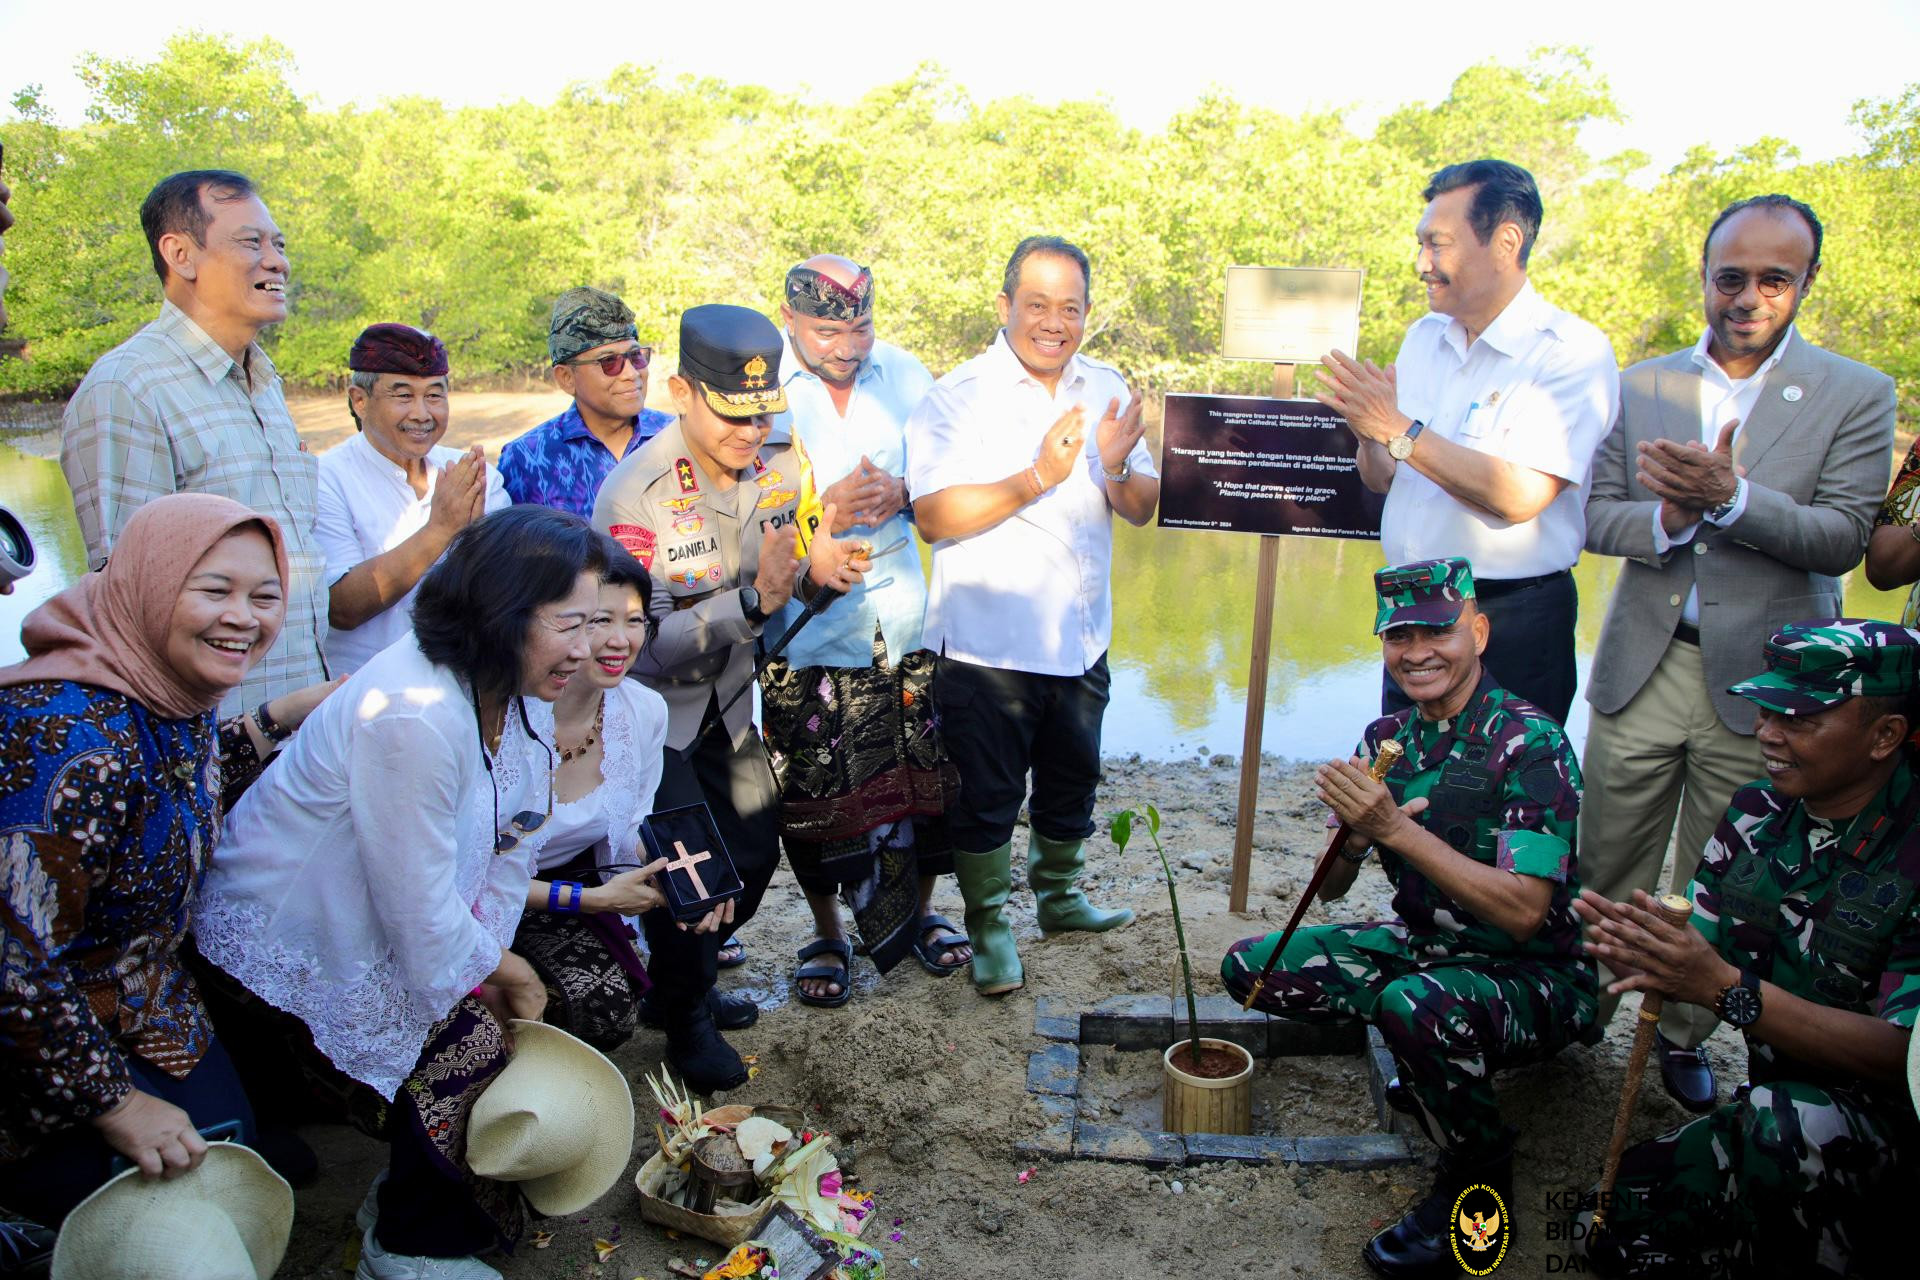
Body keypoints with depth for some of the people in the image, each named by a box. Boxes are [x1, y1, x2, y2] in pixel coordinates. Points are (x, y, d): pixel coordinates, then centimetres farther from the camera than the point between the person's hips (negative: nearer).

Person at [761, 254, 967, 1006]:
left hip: (906, 619, 3)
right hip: (808, 627, -3)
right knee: (815, 794, 5)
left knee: (929, 774, 9)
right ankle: (827, 936, 26)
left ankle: (920, 912, 32)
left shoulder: (905, 376, 5)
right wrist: (825, 509, -22)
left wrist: (902, 493, -10)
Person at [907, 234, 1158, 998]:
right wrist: (1037, 478, -28)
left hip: (1080, 640, 6)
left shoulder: (1107, 390, 6)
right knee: (986, 797, 6)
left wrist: (1116, 471, -17)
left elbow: (1144, 510, 5)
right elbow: (932, 516, -22)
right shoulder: (958, 397, -11)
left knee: (1071, 781, 21)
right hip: (985, 643, -5)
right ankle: (988, 927, 24)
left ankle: (1059, 895, 43)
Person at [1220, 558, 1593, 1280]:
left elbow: (1524, 913, -27)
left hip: (1536, 978, -6)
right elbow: (1329, 889, 1)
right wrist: (1354, 834, -22)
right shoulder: (1387, 738, 0)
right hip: (1423, 947, 7)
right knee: (1250, 967, -2)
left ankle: (1480, 1180, -8)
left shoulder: (1530, 743, -19)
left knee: (1416, 1004, -37)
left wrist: (1397, 828, -32)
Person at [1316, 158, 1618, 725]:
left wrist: (1399, 429, -21)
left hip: (1513, 623, -6)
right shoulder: (1423, 337, 7)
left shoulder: (1573, 352, -12)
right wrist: (1367, 433, -11)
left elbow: (1519, 496, -24)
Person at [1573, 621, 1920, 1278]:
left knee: (1781, 1119, -37)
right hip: (1778, 1098, 6)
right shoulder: (1757, 811, -3)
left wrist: (1724, 986, -38)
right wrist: (1648, 960, -25)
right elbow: (1709, 956, 0)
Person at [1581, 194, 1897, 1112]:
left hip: (1758, 680, -1)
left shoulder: (1855, 396, 0)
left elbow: (1842, 538, -9)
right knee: (1608, 868, 10)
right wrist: (1666, 518, -18)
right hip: (1642, 668, 2)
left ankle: (1686, 1037, 29)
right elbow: (1595, 517, 3)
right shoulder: (1643, 387, 6)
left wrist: (1728, 496, -24)